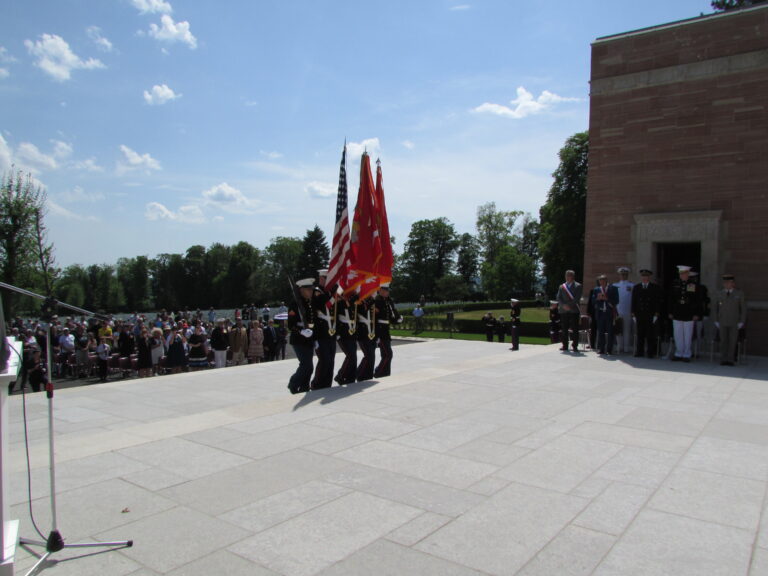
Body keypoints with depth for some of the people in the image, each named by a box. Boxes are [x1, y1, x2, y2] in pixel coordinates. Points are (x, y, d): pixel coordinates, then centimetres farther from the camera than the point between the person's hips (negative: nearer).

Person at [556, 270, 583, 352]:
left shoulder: (578, 286, 4)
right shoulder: (562, 286, 14)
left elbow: (577, 298, -6)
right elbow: (558, 298, 6)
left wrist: (569, 305, -14)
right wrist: (563, 305, -11)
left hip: (574, 310, -3)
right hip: (564, 310, 3)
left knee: (575, 329, -2)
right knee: (564, 329, 4)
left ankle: (575, 346, 2)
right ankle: (565, 346, 9)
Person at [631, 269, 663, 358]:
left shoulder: (656, 287, 5)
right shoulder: (636, 287, 12)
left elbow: (658, 301, 1)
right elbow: (633, 302, 10)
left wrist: (656, 314, -6)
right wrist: (633, 314, 4)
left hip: (651, 316, -2)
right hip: (639, 316, 2)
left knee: (651, 336, -1)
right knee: (639, 335, 4)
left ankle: (650, 353, 6)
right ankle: (639, 352, 10)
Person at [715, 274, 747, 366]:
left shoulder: (739, 294, 0)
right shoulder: (720, 294, 6)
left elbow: (743, 309, 2)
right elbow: (716, 308, 10)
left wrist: (742, 322, -5)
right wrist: (716, 321, 4)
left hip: (735, 323, -1)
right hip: (722, 323, 1)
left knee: (732, 342, -1)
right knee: (723, 341, 1)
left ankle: (730, 360, 5)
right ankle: (723, 359, 7)